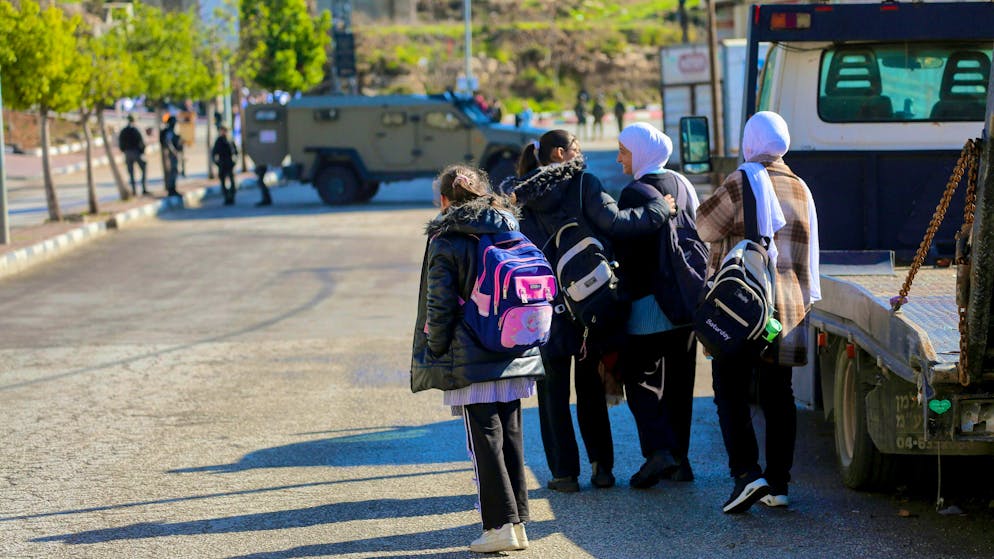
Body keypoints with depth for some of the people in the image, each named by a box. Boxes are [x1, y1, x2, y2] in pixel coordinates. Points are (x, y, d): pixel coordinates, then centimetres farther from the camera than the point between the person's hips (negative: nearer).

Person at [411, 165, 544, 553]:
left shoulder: (446, 241, -8)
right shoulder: (512, 231, 9)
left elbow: (440, 307, -11)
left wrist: (434, 351, 1)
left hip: (471, 360, -6)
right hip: (516, 357, 6)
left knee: (485, 441, -2)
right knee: (511, 437, 12)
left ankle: (500, 525, -4)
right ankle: (517, 520, 15)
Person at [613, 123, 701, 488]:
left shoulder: (635, 193, -13)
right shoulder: (682, 185, 10)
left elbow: (625, 253, -14)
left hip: (649, 303, -7)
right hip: (687, 301, 7)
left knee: (642, 378, 1)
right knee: (678, 381, 13)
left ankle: (658, 449, -15)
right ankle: (679, 457, 14)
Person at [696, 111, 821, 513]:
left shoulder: (741, 183, -10)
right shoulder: (800, 190, 11)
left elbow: (706, 226, -1)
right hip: (787, 309, 6)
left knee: (731, 393, -1)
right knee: (778, 396, 8)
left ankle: (745, 472, -15)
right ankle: (777, 483, 8)